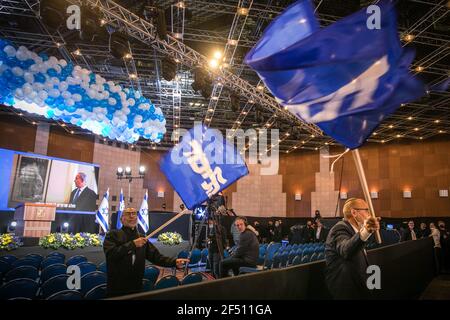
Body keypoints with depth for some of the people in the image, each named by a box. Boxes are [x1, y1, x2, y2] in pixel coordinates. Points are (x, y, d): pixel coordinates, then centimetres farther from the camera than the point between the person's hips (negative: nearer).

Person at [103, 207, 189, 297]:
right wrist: (132, 244, -22)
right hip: (116, 288, -4)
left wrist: (174, 262, -12)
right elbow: (110, 254, -20)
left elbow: (156, 256, 4)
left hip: (136, 287, 4)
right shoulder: (113, 235, -3)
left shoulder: (142, 238, 11)